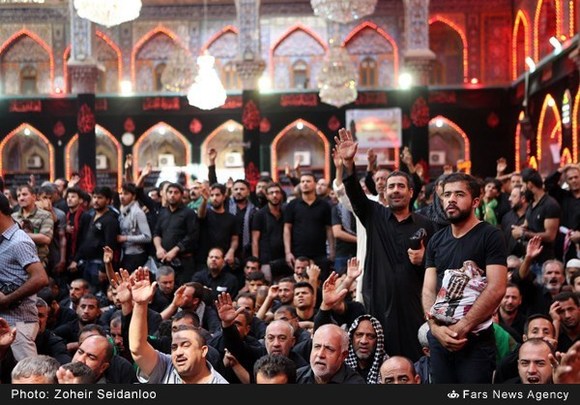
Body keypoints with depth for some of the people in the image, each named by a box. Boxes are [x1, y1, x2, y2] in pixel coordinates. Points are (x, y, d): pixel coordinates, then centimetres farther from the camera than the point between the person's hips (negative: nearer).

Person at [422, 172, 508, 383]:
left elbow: (496, 289, -14)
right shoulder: (436, 241, 12)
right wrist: (436, 327, -9)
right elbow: (428, 289, 8)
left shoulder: (490, 236, -5)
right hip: (439, 338, 5)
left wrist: (461, 328, -14)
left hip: (476, 339, -5)